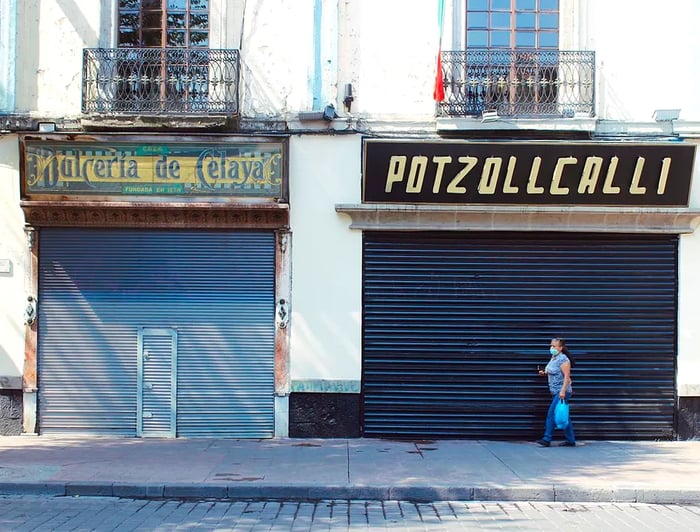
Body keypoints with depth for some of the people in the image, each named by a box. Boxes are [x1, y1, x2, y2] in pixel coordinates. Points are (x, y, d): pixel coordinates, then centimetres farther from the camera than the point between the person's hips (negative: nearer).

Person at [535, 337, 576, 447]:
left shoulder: (563, 359, -14)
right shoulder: (553, 358, 14)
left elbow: (567, 376, -19)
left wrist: (563, 391, -26)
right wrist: (544, 373, 8)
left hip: (562, 392, -9)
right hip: (555, 392, 9)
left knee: (551, 413, -12)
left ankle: (547, 439, -10)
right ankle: (571, 440, 15)